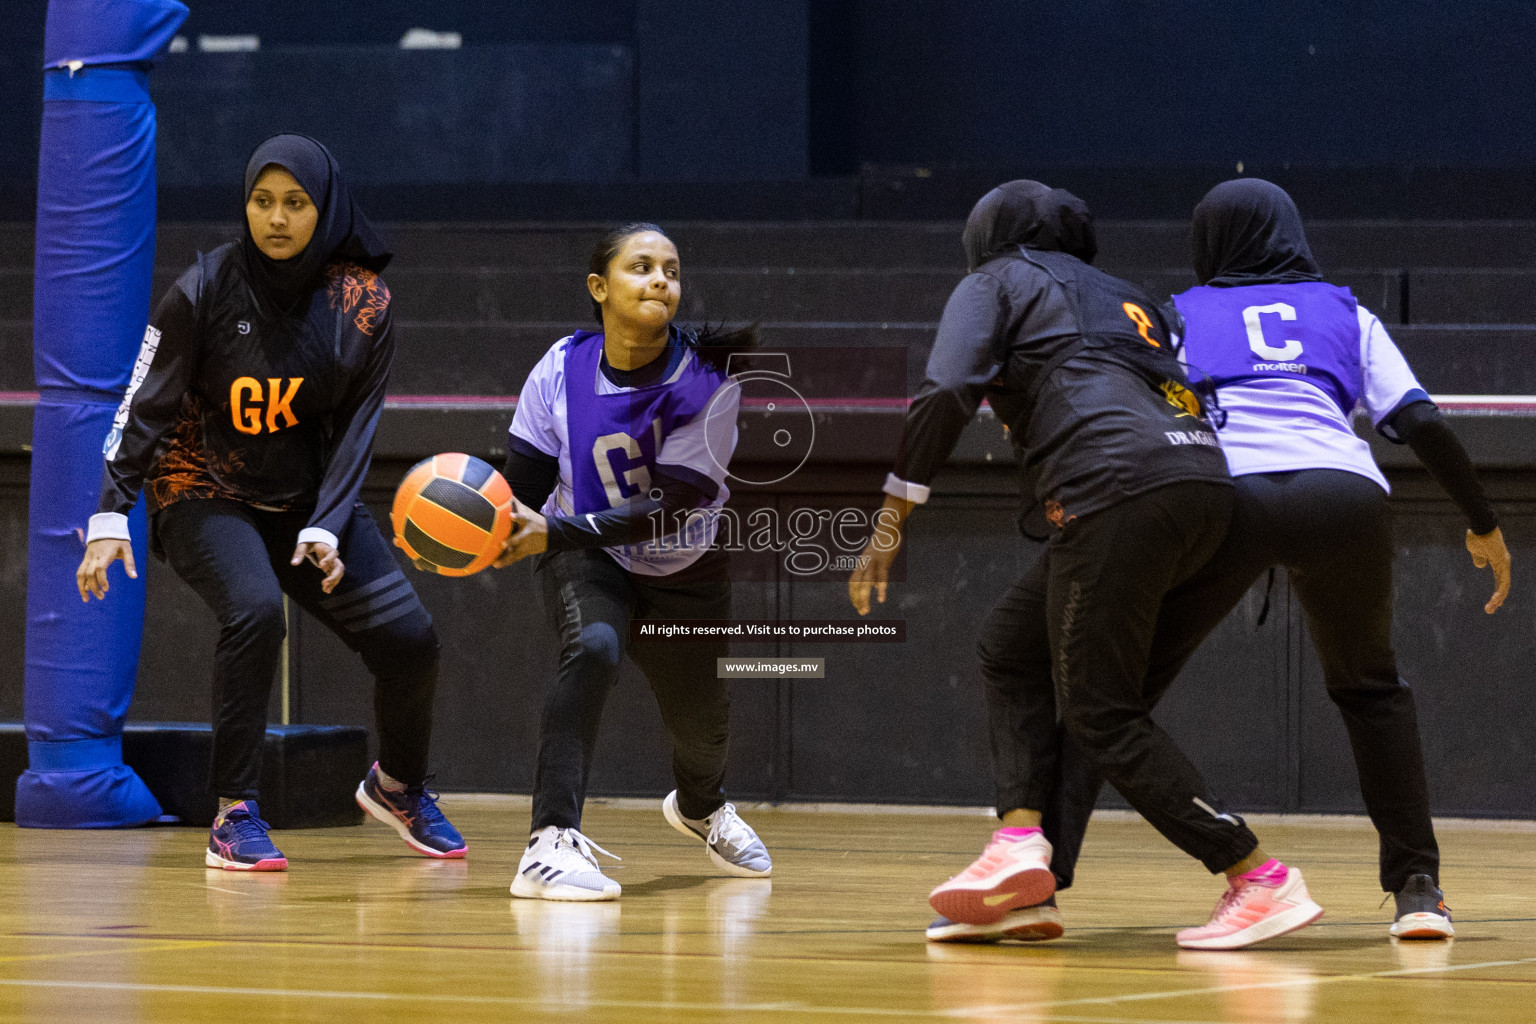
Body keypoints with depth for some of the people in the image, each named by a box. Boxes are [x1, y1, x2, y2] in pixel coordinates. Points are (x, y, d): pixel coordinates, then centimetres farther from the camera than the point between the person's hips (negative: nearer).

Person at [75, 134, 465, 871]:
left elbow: (355, 425, -4)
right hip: (203, 495, -4)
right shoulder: (206, 289, -15)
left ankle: (398, 788, 29)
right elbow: (145, 406, -12)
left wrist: (326, 527, -15)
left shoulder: (363, 303, -7)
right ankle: (234, 817, -23)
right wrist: (111, 516, -20)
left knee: (408, 638, -2)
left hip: (305, 499, 4)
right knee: (254, 608, -32)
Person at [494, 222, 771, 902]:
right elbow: (522, 487, -13)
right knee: (593, 647, -34)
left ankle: (700, 806, 54)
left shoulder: (710, 382, -22)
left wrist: (554, 532, -38)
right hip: (587, 564, -1)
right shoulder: (562, 370, -17)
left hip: (685, 574, 1)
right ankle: (553, 840, -39)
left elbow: (668, 507, -28)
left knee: (701, 727, 13)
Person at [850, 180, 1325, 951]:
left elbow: (945, 395, -1)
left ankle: (1263, 882, -9)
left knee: (1101, 714, -3)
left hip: (1120, 485, -8)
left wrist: (892, 520, -2)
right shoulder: (1120, 298, 34)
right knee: (1013, 641, 19)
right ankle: (1019, 846, 2)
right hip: (1203, 480, 8)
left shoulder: (997, 282, 15)